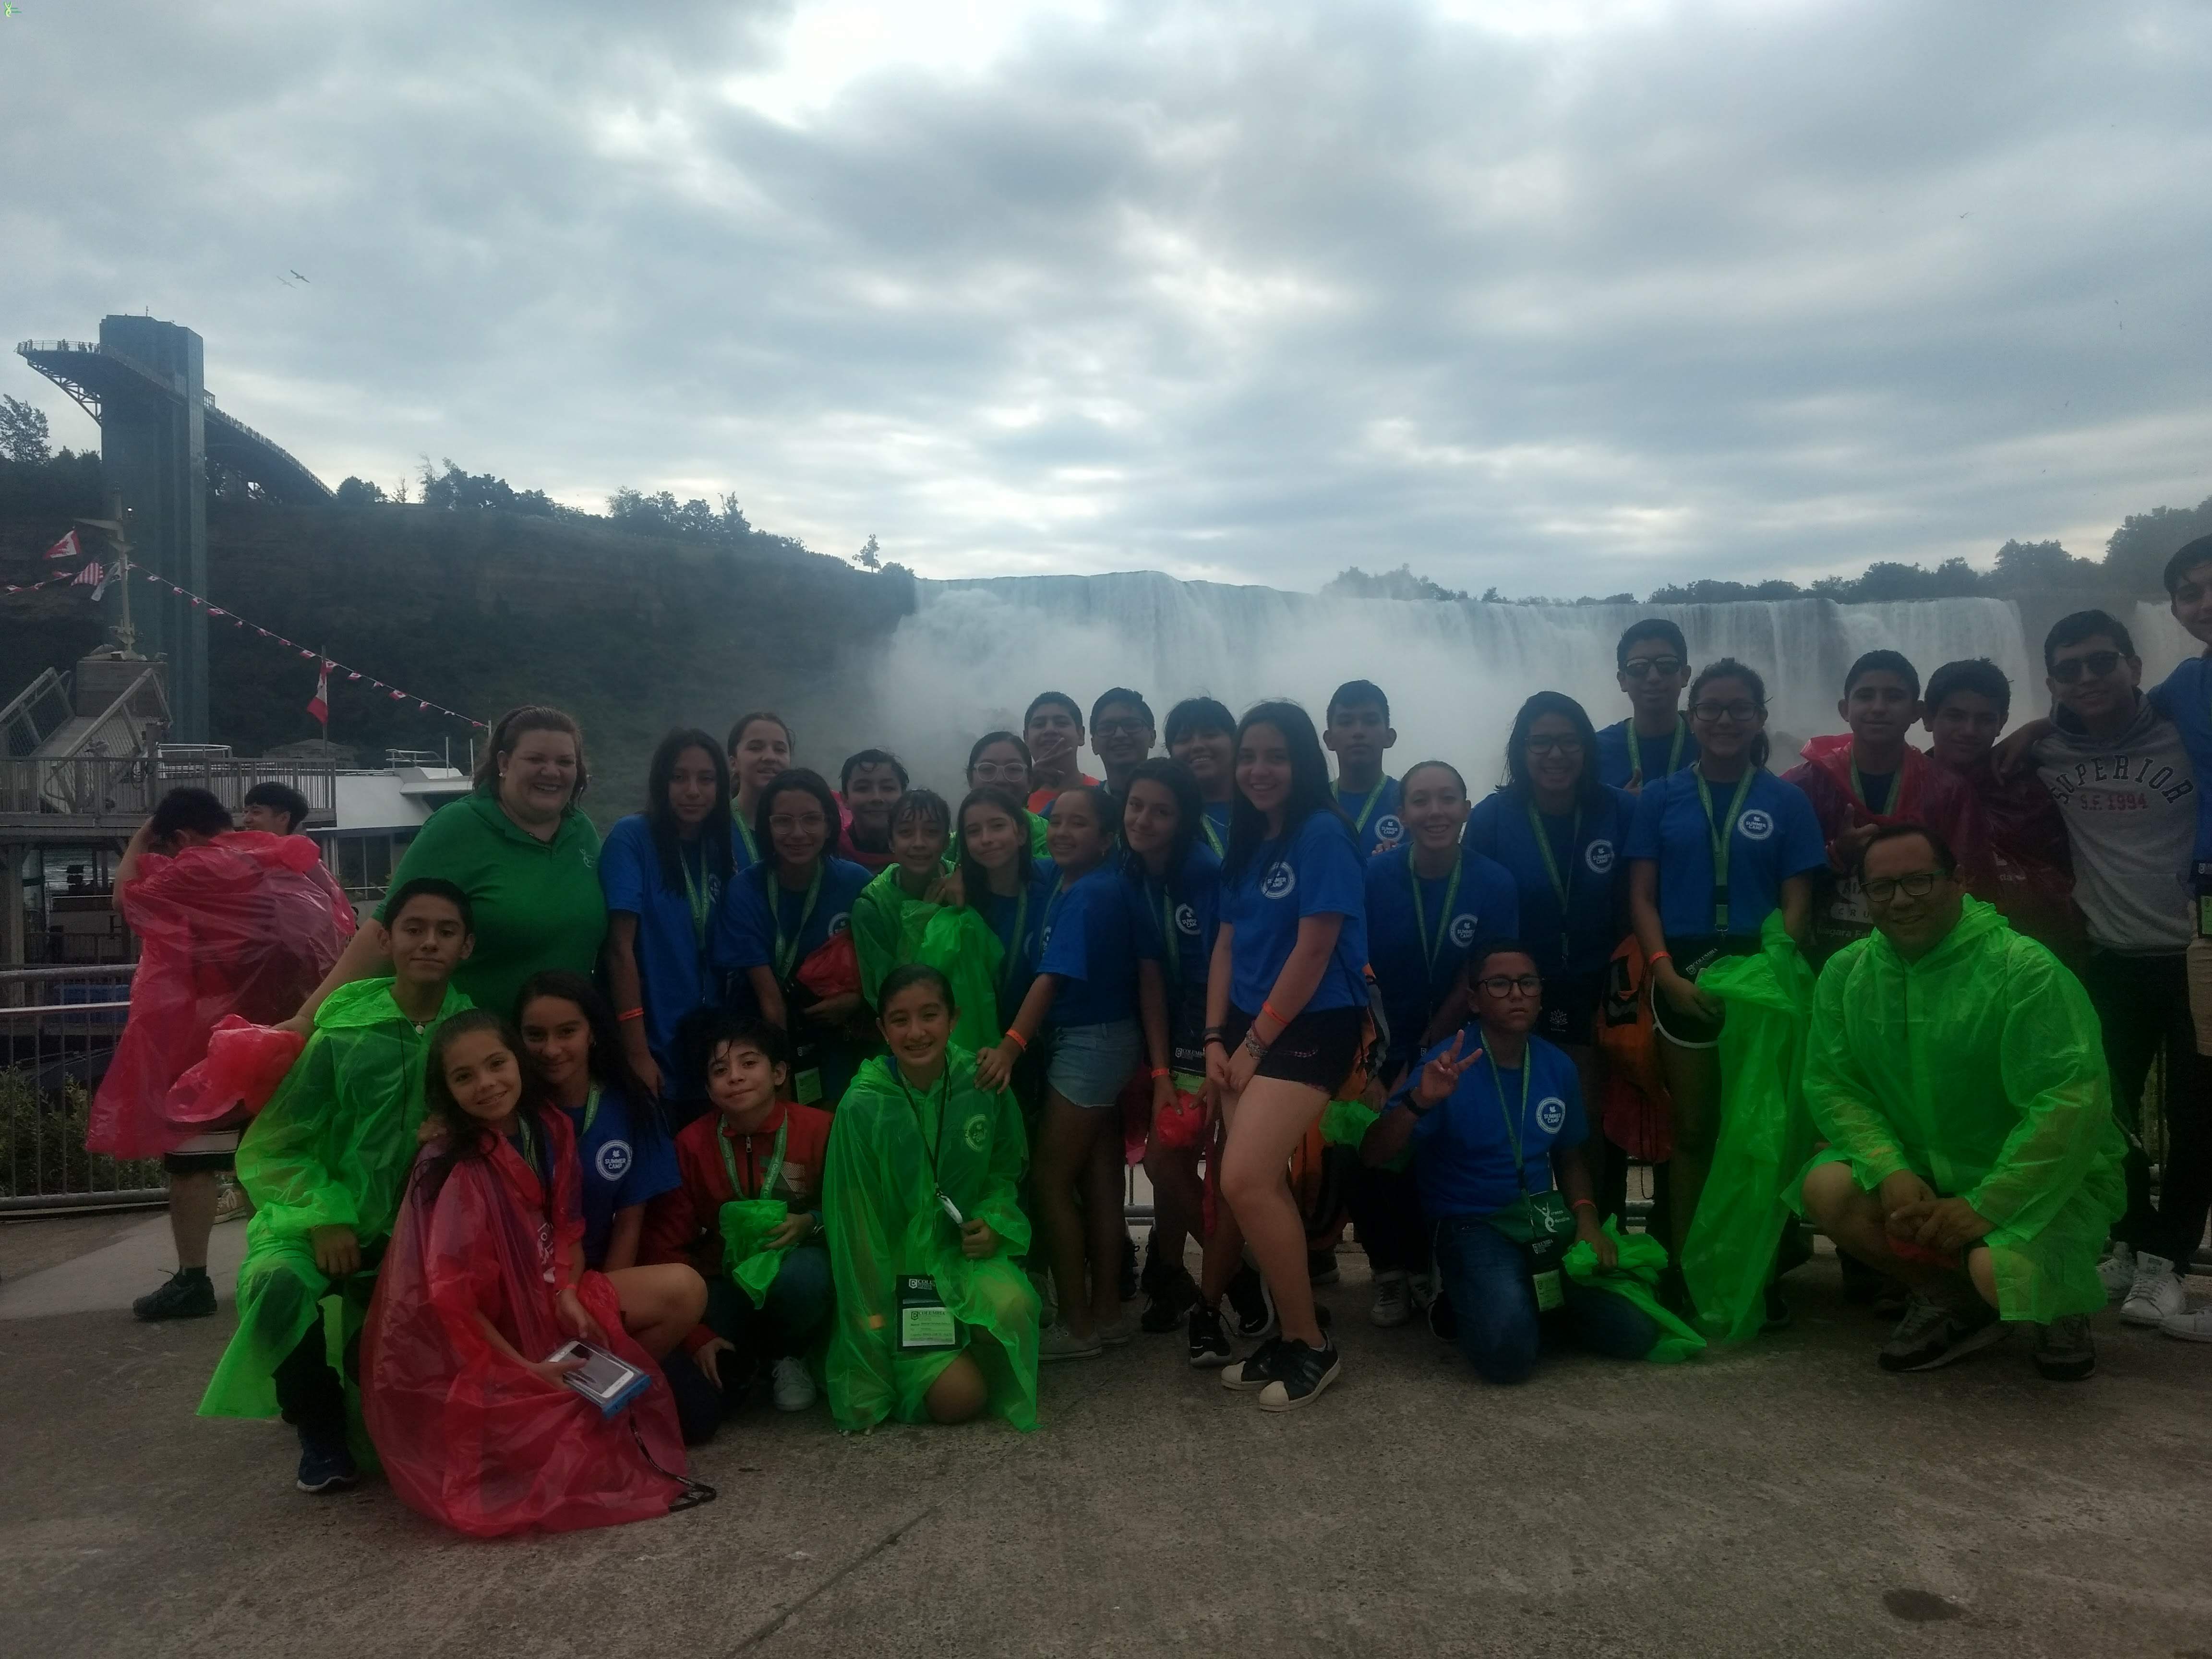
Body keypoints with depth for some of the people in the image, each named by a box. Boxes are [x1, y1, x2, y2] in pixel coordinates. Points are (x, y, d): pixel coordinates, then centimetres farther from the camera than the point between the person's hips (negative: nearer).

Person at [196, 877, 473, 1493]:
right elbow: (270, 1147, -5)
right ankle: (321, 1429, -4)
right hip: (327, 1219, -1)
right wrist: (323, 1218, -17)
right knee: (278, 1285, -31)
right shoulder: (342, 1032, -8)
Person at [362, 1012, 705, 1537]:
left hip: (546, 1300, 7)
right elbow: (451, 1297, -23)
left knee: (683, 1291, -12)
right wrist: (526, 1370, -22)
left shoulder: (546, 1128, -2)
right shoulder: (456, 1171, -22)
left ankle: (597, 1390, -1)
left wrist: (569, 1293, -13)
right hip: (487, 1337, -7)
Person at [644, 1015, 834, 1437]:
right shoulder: (692, 1144, -8)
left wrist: (813, 1223, -22)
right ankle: (743, 1362, 16)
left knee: (802, 1275, -38)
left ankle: (786, 1356, -2)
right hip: (725, 1284, 1)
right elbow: (666, 1244, -4)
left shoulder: (819, 1128, -13)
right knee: (688, 1414, -21)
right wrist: (697, 1335, -10)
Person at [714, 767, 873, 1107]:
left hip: (840, 1049, 1)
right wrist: (781, 1075, -17)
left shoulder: (855, 882, -9)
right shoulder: (745, 891, -13)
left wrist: (856, 1000, -17)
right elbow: (770, 999, -14)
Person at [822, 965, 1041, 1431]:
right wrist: (874, 1318, -10)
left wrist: (995, 1220, -12)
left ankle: (974, 1358, 6)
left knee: (1013, 1307, -30)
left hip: (964, 1252, 3)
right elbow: (855, 1223, -12)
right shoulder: (864, 1105, -18)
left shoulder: (982, 1085, -10)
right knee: (958, 1399, -17)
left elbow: (1006, 1168, 9)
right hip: (897, 1262, -2)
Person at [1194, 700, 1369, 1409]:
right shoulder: (1246, 841, 13)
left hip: (1312, 1028, -7)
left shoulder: (1323, 834, -11)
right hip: (1247, 1029, 7)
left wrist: (1255, 1044, -10)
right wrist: (1216, 1039, 1)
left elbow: (1313, 952, -15)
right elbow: (1227, 946, 12)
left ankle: (1310, 1346, 0)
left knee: (1246, 1179, -17)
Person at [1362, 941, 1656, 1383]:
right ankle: (1470, 1301, 6)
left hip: (1549, 1221, 5)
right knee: (1508, 1352, -29)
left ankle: (1533, 1303, 16)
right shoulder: (1448, 1065, -14)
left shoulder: (1558, 1065, 3)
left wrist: (1586, 1217, -1)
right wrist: (1418, 1102, -40)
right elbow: (1374, 1157, -22)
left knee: (1635, 1332, -10)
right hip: (1473, 1223, -5)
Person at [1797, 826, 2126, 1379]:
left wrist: (1985, 1206, -25)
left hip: (2040, 1182, -4)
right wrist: (1891, 1171, -22)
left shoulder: (2024, 968, -21)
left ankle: (2061, 1305, 10)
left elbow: (2073, 1100, -25)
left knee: (2000, 1271, -32)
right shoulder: (1845, 973, -5)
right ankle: (1953, 1303, 7)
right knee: (1827, 1188, -21)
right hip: (1924, 1168, 5)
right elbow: (1831, 1084, -6)